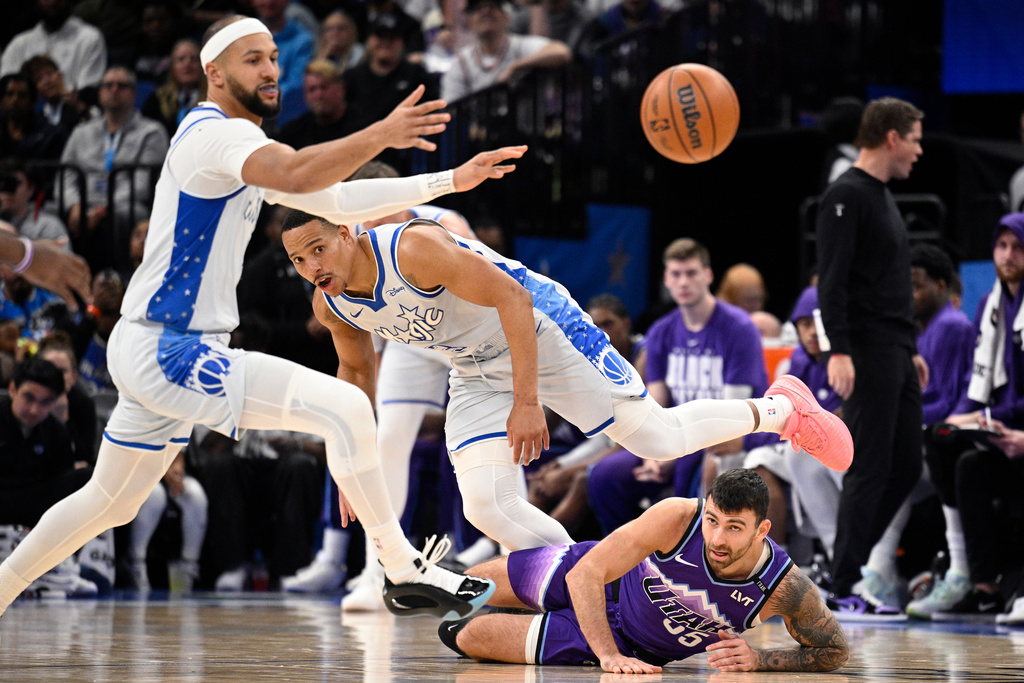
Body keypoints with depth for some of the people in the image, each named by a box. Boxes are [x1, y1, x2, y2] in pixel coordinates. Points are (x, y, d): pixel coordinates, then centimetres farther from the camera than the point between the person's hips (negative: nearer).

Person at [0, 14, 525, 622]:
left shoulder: (245, 150, 18)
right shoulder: (214, 134, -14)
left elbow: (339, 201, 18)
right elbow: (295, 176, -34)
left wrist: (450, 181, 10)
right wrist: (380, 135, -45)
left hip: (161, 352, 11)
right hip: (163, 351, -11)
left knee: (110, 504, 23)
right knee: (345, 407, -18)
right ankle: (407, 574, -15)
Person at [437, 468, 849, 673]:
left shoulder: (786, 588, -36)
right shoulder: (677, 519, -37)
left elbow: (836, 651, -20)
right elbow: (585, 574, -32)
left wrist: (761, 660, -34)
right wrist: (608, 654, -41)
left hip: (640, 646, 0)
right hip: (609, 578, 0)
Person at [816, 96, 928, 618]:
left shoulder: (883, 197, 20)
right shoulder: (846, 195, -11)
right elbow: (832, 280, -18)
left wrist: (912, 350, 24)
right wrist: (838, 351, -25)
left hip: (897, 354, 10)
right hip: (868, 355, -10)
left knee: (906, 467, 10)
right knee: (870, 468, -9)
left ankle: (851, 560, 17)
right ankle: (841, 589, -5)